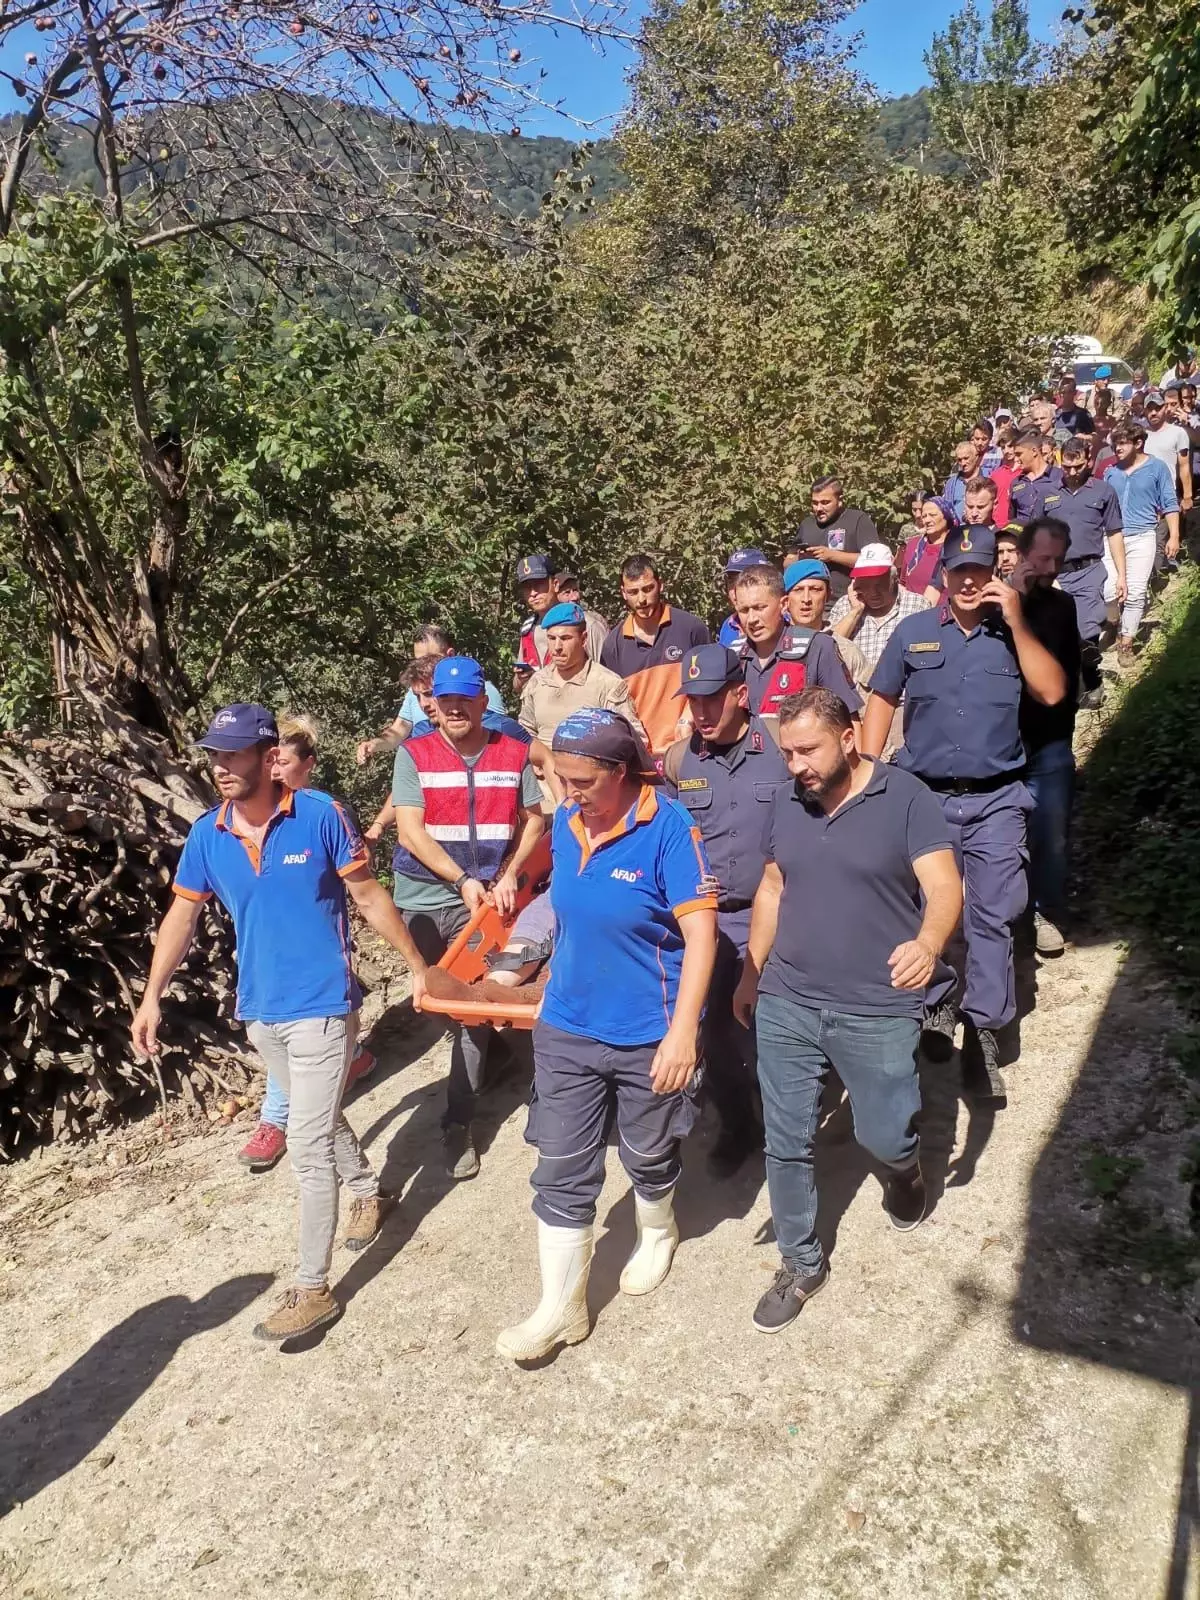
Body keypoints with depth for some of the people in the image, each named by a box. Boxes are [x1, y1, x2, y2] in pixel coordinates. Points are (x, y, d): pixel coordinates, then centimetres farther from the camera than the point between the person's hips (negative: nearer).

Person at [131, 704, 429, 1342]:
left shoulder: (320, 816, -15)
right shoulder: (207, 835, -3)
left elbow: (369, 896, -7)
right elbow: (183, 915, 5)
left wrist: (417, 966, -3)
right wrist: (152, 997, -1)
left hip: (320, 1007, -5)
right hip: (259, 1010, 6)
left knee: (307, 1147, -4)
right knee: (319, 1119, 24)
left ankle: (312, 1289, 8)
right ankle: (368, 1191, 50)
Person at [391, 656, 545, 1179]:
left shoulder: (513, 753, 0)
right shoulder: (413, 754, -5)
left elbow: (534, 818, 9)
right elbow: (410, 831, -9)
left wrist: (509, 875, -5)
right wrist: (462, 879, -16)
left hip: (484, 900, 1)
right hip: (424, 899, 0)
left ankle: (459, 1123, 9)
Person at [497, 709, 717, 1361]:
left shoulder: (666, 827, -21)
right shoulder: (565, 823, -3)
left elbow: (701, 933, -21)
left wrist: (683, 1032, -25)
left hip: (648, 1037, -4)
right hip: (566, 1030, 5)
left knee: (648, 1157, 20)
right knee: (561, 1174, 7)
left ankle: (657, 1233, 51)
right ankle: (560, 1308, 22)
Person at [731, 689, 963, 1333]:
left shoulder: (905, 797, -11)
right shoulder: (785, 803, 4)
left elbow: (945, 886, -17)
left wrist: (929, 944, -38)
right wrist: (750, 975, 17)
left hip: (878, 1011, -4)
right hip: (785, 1005, 4)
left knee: (883, 1137, 5)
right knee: (785, 1145, 7)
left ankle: (903, 1166, 43)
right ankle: (801, 1264, 27)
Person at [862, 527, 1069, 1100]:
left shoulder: (1013, 633, 4)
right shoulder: (913, 632, 4)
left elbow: (1052, 692, -9)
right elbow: (881, 701, 7)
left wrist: (1017, 622, -13)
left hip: (996, 800, 0)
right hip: (924, 795, 1)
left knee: (993, 918, 1)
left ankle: (982, 1032, 10)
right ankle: (934, 1003, 31)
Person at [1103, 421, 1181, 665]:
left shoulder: (1157, 468, 0)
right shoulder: (1111, 471, 7)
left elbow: (1170, 504, 1)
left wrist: (1174, 536, -5)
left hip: (1142, 537, -2)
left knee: (1135, 592, -1)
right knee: (1108, 590, -9)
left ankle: (1126, 643, 8)